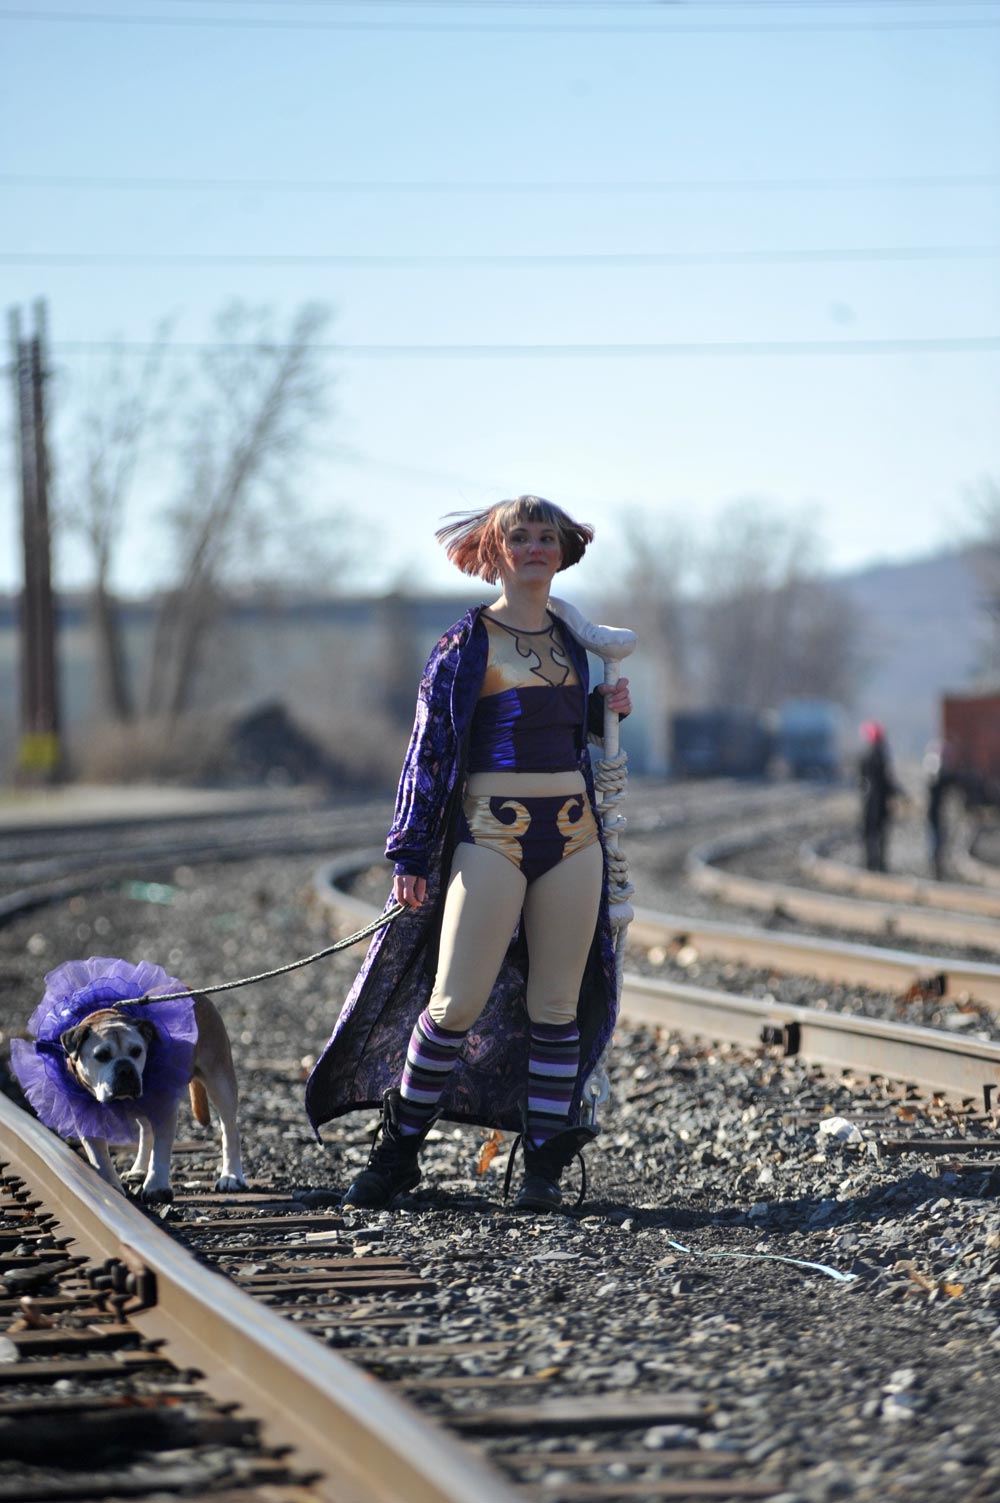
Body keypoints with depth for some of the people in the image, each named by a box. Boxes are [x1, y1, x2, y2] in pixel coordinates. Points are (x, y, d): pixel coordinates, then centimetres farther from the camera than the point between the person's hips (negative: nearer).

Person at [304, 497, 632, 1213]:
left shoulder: (571, 640, 13)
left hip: (572, 833, 5)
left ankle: (544, 1166, 10)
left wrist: (604, 709, 6)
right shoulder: (465, 644, -1)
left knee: (558, 1004, 3)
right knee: (457, 1001, -7)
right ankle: (397, 1153, 6)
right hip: (490, 834, -4)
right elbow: (429, 750, -2)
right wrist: (411, 857, -5)